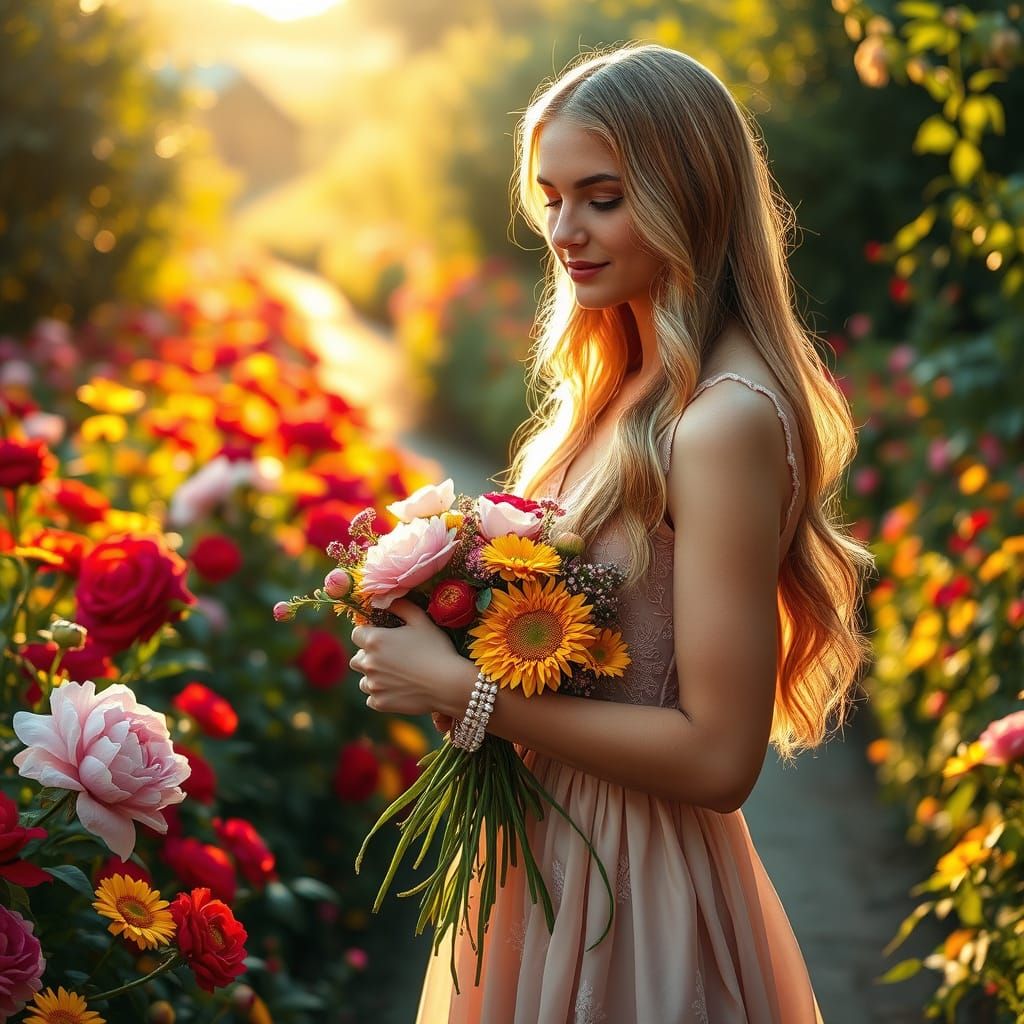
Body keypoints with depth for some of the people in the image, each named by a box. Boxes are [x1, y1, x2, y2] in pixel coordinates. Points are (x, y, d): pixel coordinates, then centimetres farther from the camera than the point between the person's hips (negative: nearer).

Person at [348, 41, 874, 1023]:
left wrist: (461, 689, -22)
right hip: (544, 848, 8)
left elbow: (718, 757, -25)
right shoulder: (624, 388, 3)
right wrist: (437, 633, -5)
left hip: (634, 887, -8)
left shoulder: (727, 423, -24)